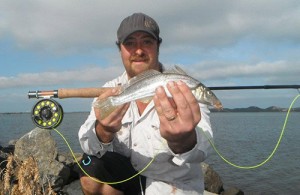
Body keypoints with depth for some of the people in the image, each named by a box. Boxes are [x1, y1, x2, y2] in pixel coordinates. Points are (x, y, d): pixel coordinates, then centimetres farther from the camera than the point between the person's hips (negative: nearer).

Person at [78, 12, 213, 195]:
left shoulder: (183, 88, -15)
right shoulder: (111, 90, -4)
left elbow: (200, 148, -33)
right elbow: (88, 143, -17)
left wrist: (184, 141, -56)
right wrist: (104, 131, -40)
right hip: (126, 176, 2)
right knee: (92, 167, -21)